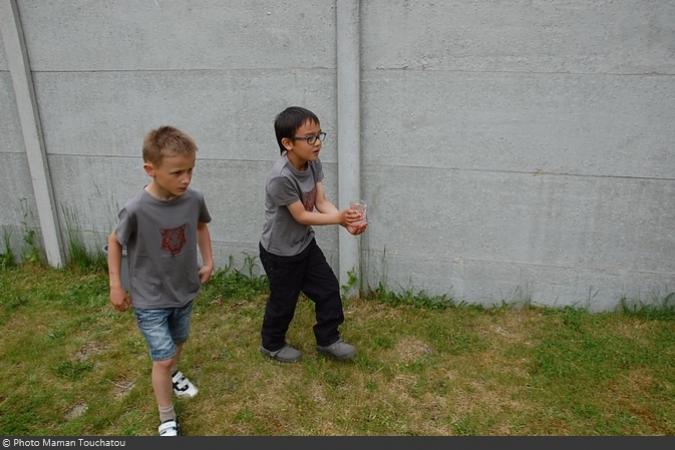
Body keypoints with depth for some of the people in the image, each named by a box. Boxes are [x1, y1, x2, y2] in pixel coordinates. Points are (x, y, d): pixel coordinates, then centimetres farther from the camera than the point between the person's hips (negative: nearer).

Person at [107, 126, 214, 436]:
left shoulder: (194, 199, -16)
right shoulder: (136, 210, -27)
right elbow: (115, 242, -8)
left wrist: (208, 261, 4)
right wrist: (116, 286, -5)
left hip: (184, 291, 5)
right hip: (150, 300, -4)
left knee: (177, 343, 26)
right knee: (162, 359, -1)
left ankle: (172, 374, 57)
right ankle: (168, 420, 21)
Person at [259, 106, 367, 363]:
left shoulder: (313, 163, -8)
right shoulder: (281, 177, -33)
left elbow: (322, 202, -9)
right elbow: (301, 216, -25)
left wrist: (347, 222, -24)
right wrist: (339, 218, -28)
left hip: (305, 244, 7)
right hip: (280, 253, -7)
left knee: (329, 289, 12)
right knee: (284, 301, 12)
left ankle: (327, 339, 32)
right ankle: (272, 345, 39)